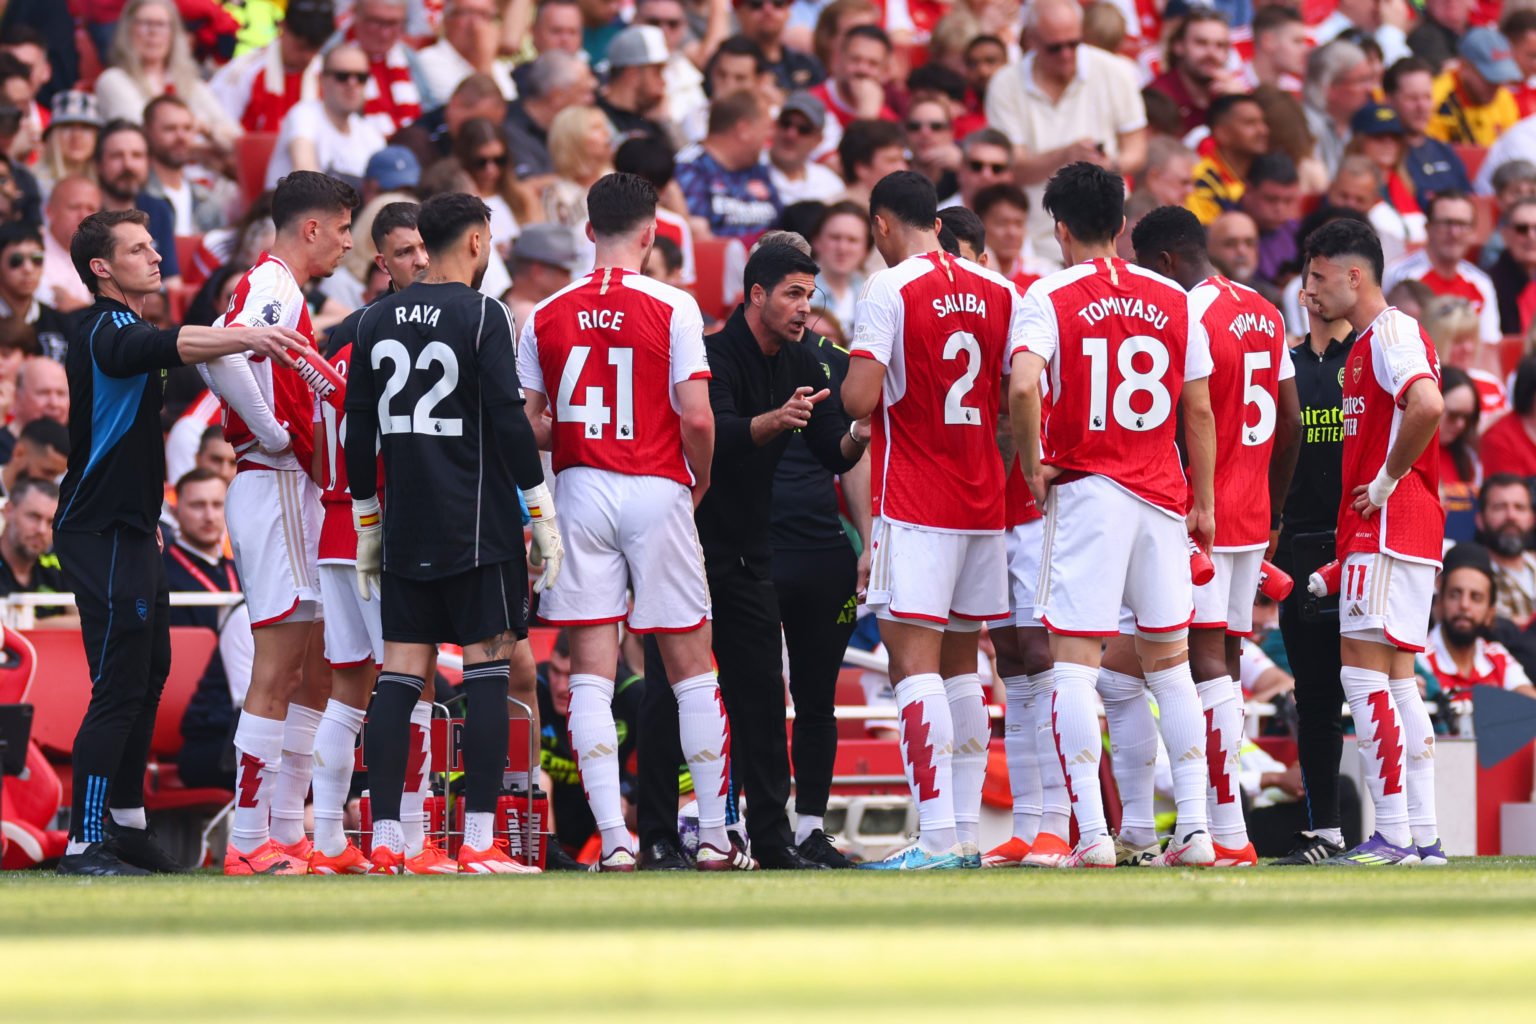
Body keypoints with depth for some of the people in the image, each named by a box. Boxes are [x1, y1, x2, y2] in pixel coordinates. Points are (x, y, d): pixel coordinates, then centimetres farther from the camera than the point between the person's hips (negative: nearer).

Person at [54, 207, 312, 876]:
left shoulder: (119, 327, 19)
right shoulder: (105, 331, -15)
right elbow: (165, 347, -35)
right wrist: (243, 338, -49)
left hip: (129, 528, 11)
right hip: (102, 534, -11)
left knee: (148, 673, 16)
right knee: (119, 684, -12)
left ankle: (127, 823, 24)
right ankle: (86, 844, -14)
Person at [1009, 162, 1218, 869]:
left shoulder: (1050, 297, -5)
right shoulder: (1172, 299, 7)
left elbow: (1023, 387, -21)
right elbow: (1199, 411, 9)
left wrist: (1032, 466, -7)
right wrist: (1203, 503, 17)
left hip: (1085, 489, -4)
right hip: (1161, 493, 4)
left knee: (1074, 661, -2)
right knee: (1169, 661, 12)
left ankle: (1091, 833, -10)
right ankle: (1195, 829, 9)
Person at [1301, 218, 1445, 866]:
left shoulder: (1390, 333, -12)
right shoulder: (1373, 340, 20)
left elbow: (1427, 405, -30)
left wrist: (1388, 481, -19)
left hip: (1388, 529, -10)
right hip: (1392, 536, 10)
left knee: (1363, 670, -12)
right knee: (1394, 677, 10)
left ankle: (1393, 835, -15)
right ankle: (1422, 835, 11)